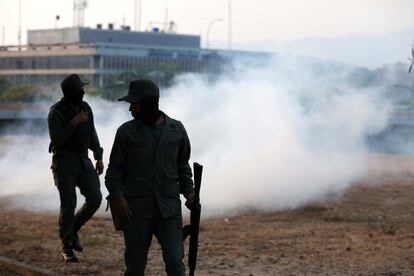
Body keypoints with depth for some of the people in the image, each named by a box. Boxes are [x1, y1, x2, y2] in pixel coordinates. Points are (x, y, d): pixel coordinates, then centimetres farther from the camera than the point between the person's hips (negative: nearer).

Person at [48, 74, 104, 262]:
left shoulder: (85, 107, 7)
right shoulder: (56, 112, -12)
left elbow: (92, 134, 17)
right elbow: (56, 140, -19)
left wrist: (99, 157, 15)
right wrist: (74, 122, -24)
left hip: (83, 160, 6)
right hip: (64, 162, -6)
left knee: (95, 198, -7)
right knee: (68, 204, -9)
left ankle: (73, 229, 16)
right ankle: (66, 247, 5)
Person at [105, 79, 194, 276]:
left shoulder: (177, 130, 7)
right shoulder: (126, 132, 3)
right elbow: (114, 169, 4)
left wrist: (188, 190, 4)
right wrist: (117, 196, -11)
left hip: (169, 208, 0)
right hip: (136, 209, 0)